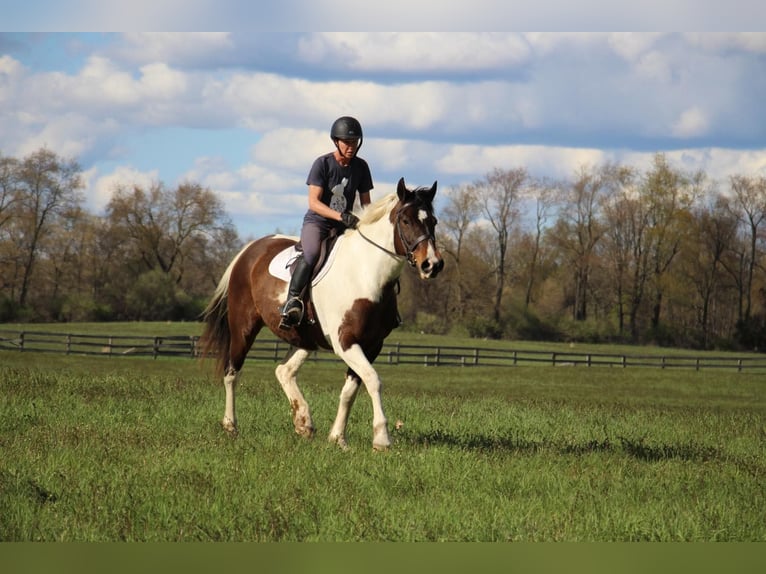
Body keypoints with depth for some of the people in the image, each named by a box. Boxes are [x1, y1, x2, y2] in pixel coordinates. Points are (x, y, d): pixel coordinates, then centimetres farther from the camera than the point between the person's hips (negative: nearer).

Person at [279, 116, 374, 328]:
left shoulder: (361, 167, 5)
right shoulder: (323, 164, -9)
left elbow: (365, 201, 12)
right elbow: (313, 202, -16)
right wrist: (340, 216, -31)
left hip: (345, 226, 5)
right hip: (317, 222, -5)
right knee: (311, 253, -35)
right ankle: (292, 300, -36)